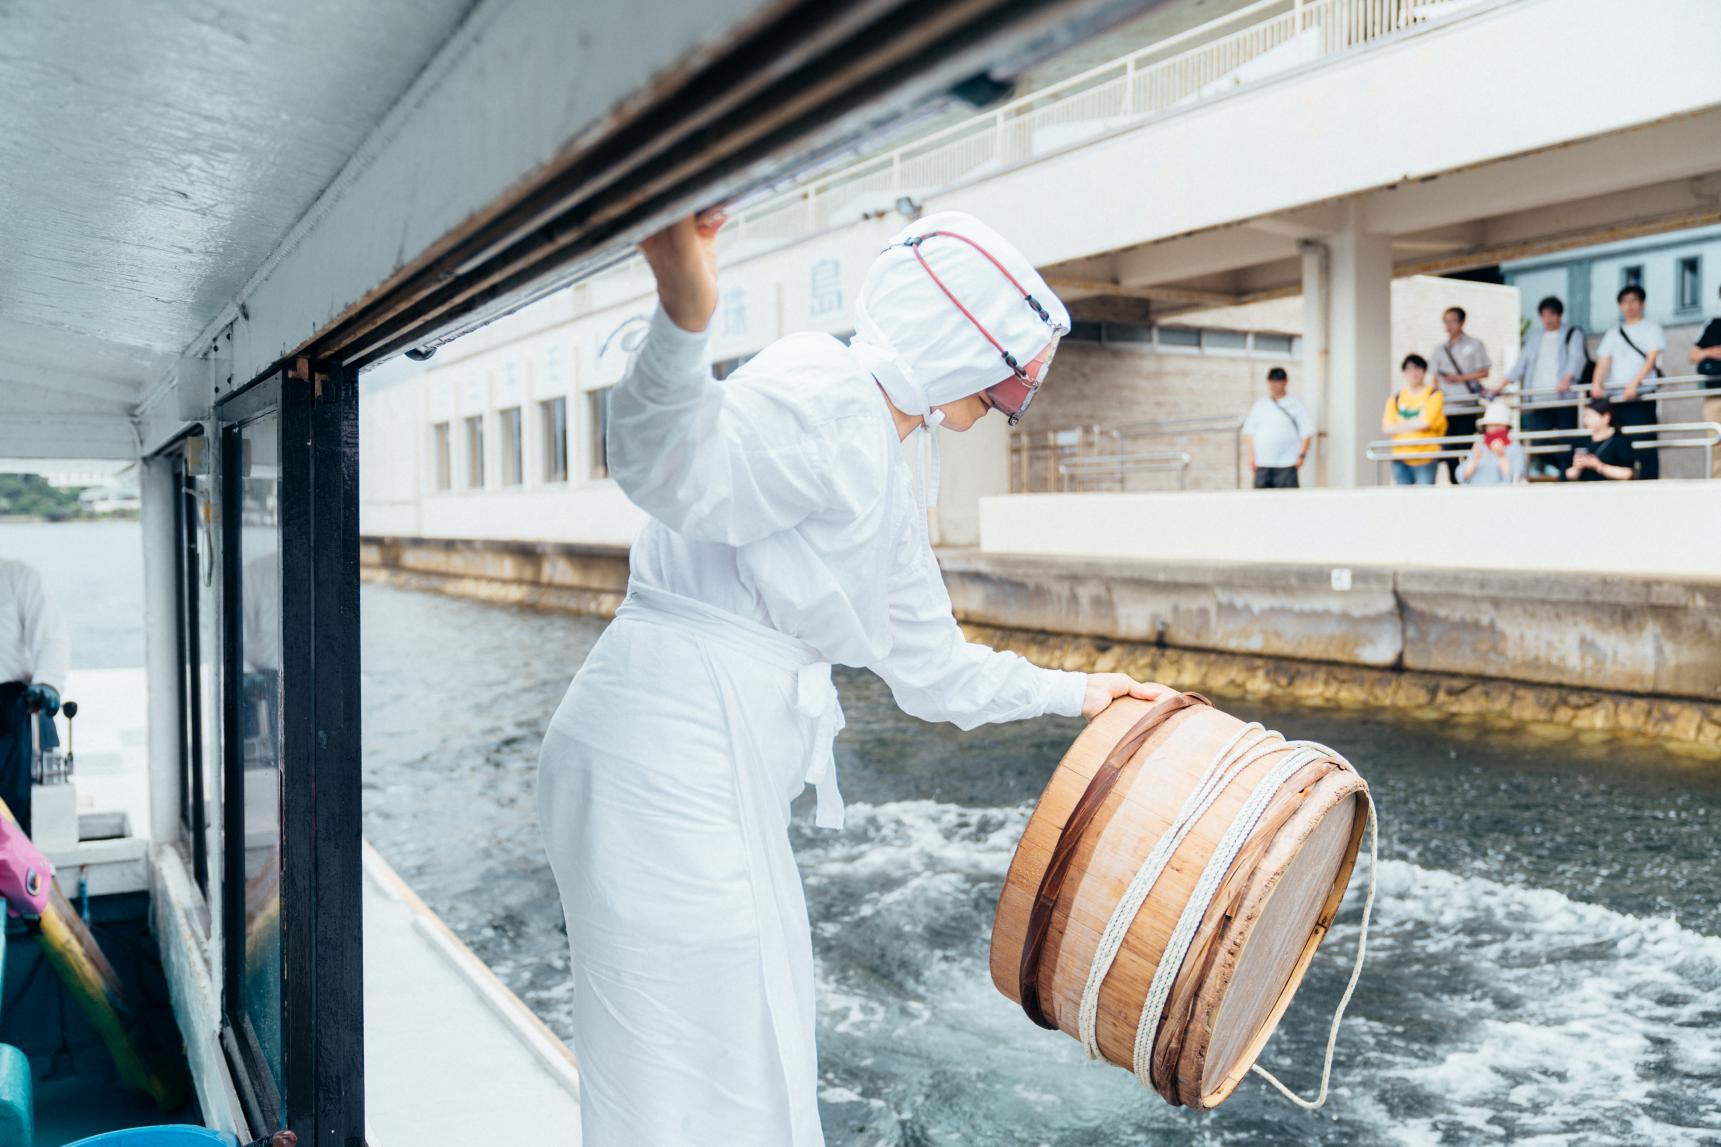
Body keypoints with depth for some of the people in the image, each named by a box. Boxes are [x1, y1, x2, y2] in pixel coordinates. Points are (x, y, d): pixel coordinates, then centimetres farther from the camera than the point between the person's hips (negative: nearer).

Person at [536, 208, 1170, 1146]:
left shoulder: (887, 482, 18)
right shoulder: (823, 393, -13)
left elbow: (928, 665, 24)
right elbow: (679, 470, -32)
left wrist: (1072, 692, 34)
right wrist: (682, 321, -51)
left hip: (725, 778, 10)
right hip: (664, 761, -10)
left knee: (758, 1060, 22)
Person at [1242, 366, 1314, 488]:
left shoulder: (1296, 404, 3)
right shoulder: (1259, 404, 12)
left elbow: (1307, 432, 1)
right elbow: (1249, 431, 12)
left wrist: (1302, 455, -7)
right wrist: (1251, 455, 4)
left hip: (1286, 464, -3)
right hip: (1262, 464, 3)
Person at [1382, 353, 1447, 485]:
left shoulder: (1434, 395, 1)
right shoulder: (1395, 399, 10)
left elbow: (1425, 422, -11)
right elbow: (1386, 428, -1)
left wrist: (1401, 426, -1)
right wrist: (1414, 425, -6)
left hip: (1425, 459, -3)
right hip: (1400, 459, 3)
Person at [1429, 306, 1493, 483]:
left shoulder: (1474, 345, 6)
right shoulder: (1439, 350, 16)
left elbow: (1484, 372, 1)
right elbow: (1435, 378, 14)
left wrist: (1460, 378, -10)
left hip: (1467, 404, -3)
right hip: (1445, 406, 3)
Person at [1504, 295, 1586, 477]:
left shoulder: (1572, 333, 7)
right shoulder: (1534, 336, 21)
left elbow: (1576, 358, -8)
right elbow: (1522, 362, 21)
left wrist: (1567, 379, -27)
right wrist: (1503, 383, 9)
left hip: (1564, 397, -4)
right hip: (1538, 399, 4)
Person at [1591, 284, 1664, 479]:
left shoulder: (1651, 328, 11)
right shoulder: (1612, 334, 21)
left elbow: (1652, 359, -2)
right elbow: (1603, 361, 9)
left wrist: (1634, 383, -18)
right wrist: (1597, 384, -12)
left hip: (1642, 395, -4)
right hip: (1615, 397, 4)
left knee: (1645, 447, -11)